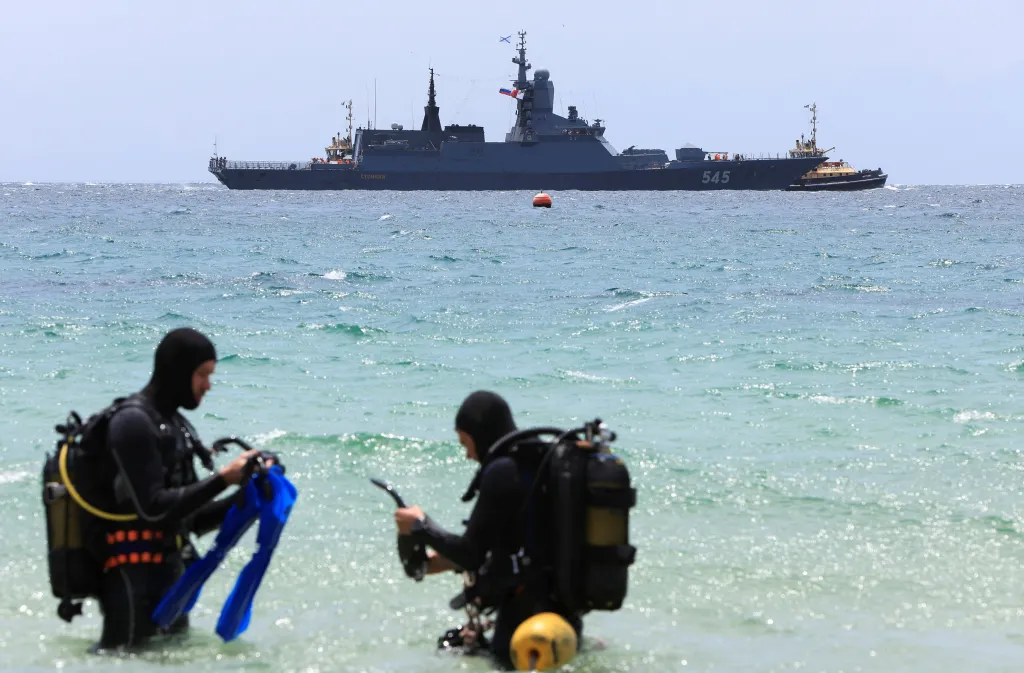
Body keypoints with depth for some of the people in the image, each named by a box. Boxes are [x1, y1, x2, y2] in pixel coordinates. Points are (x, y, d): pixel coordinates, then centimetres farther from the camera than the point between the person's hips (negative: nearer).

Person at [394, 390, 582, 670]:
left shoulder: (503, 471, -15)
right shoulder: (541, 465, 11)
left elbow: (472, 554, -13)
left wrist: (420, 526, 1)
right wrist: (448, 561, 21)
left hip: (524, 613, -8)